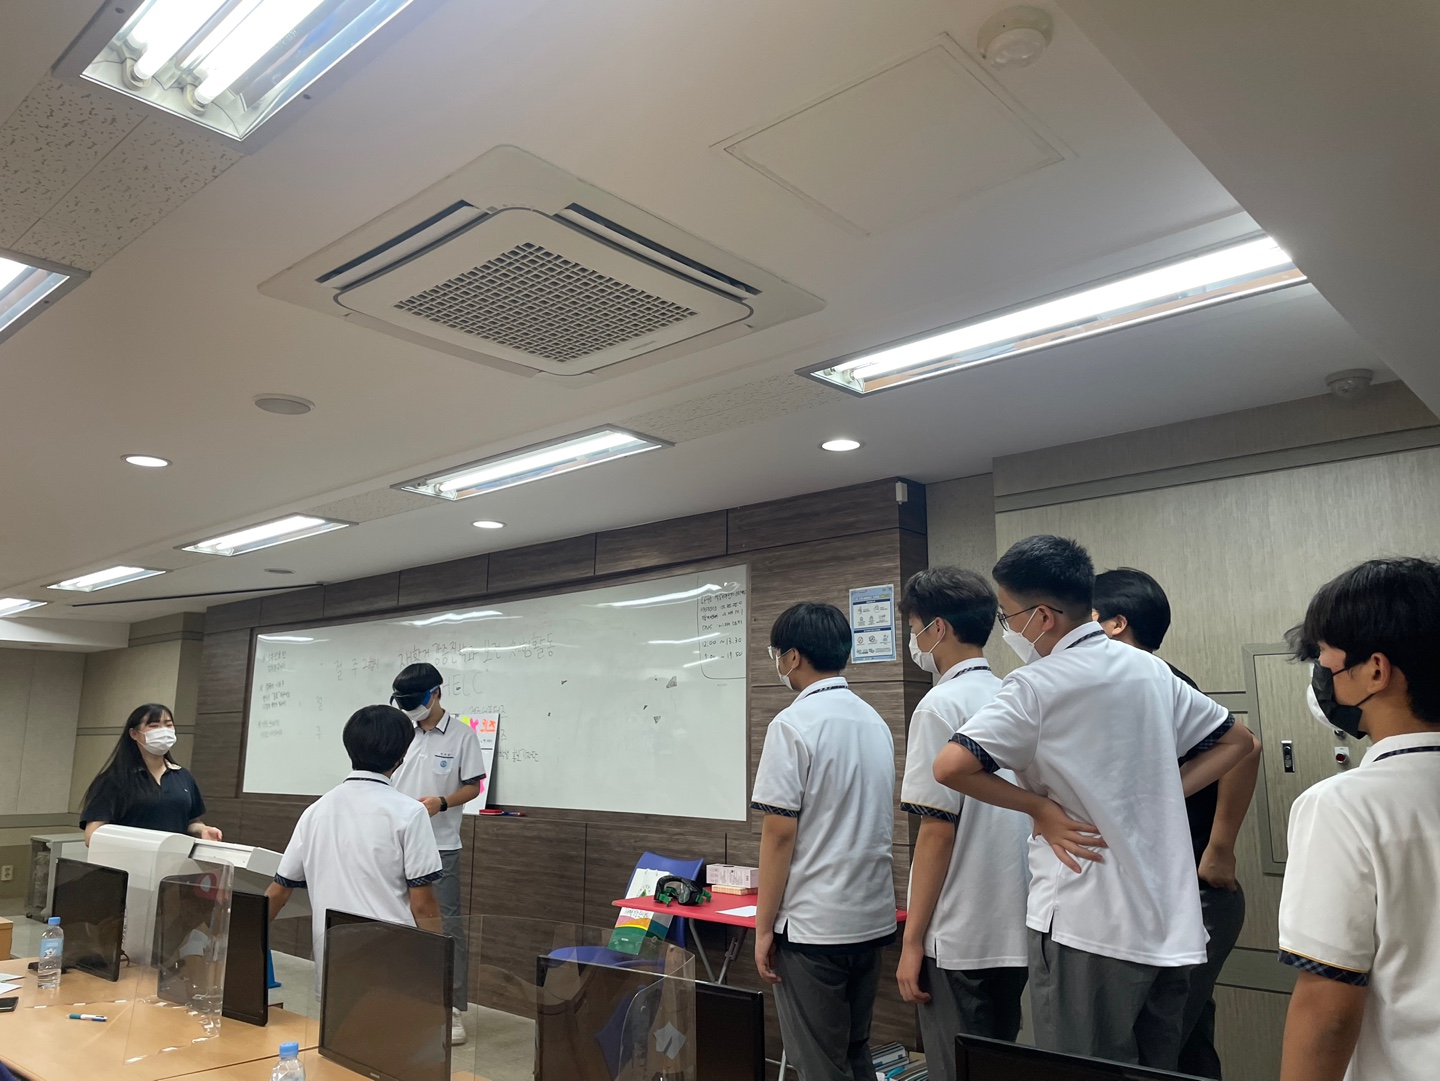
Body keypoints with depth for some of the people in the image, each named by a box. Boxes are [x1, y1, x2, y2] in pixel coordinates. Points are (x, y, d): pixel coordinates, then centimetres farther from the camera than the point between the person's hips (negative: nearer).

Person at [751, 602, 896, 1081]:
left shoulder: (793, 725, -15)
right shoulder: (875, 722, 8)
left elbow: (779, 831, -16)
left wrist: (764, 926, -9)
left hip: (812, 927, -7)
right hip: (872, 916, 7)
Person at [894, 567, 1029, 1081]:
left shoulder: (942, 706, -14)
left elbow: (937, 830, -17)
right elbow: (1032, 815, 13)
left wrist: (912, 940, -11)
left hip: (957, 940, -7)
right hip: (1015, 932, 8)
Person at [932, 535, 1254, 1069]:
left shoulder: (1037, 685, -14)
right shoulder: (1150, 670, 6)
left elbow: (950, 766, -24)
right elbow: (1235, 741, 18)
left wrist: (1040, 806, -11)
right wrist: (1157, 795, 10)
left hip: (1088, 929, -7)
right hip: (1170, 926, 7)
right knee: (1158, 1068, 18)